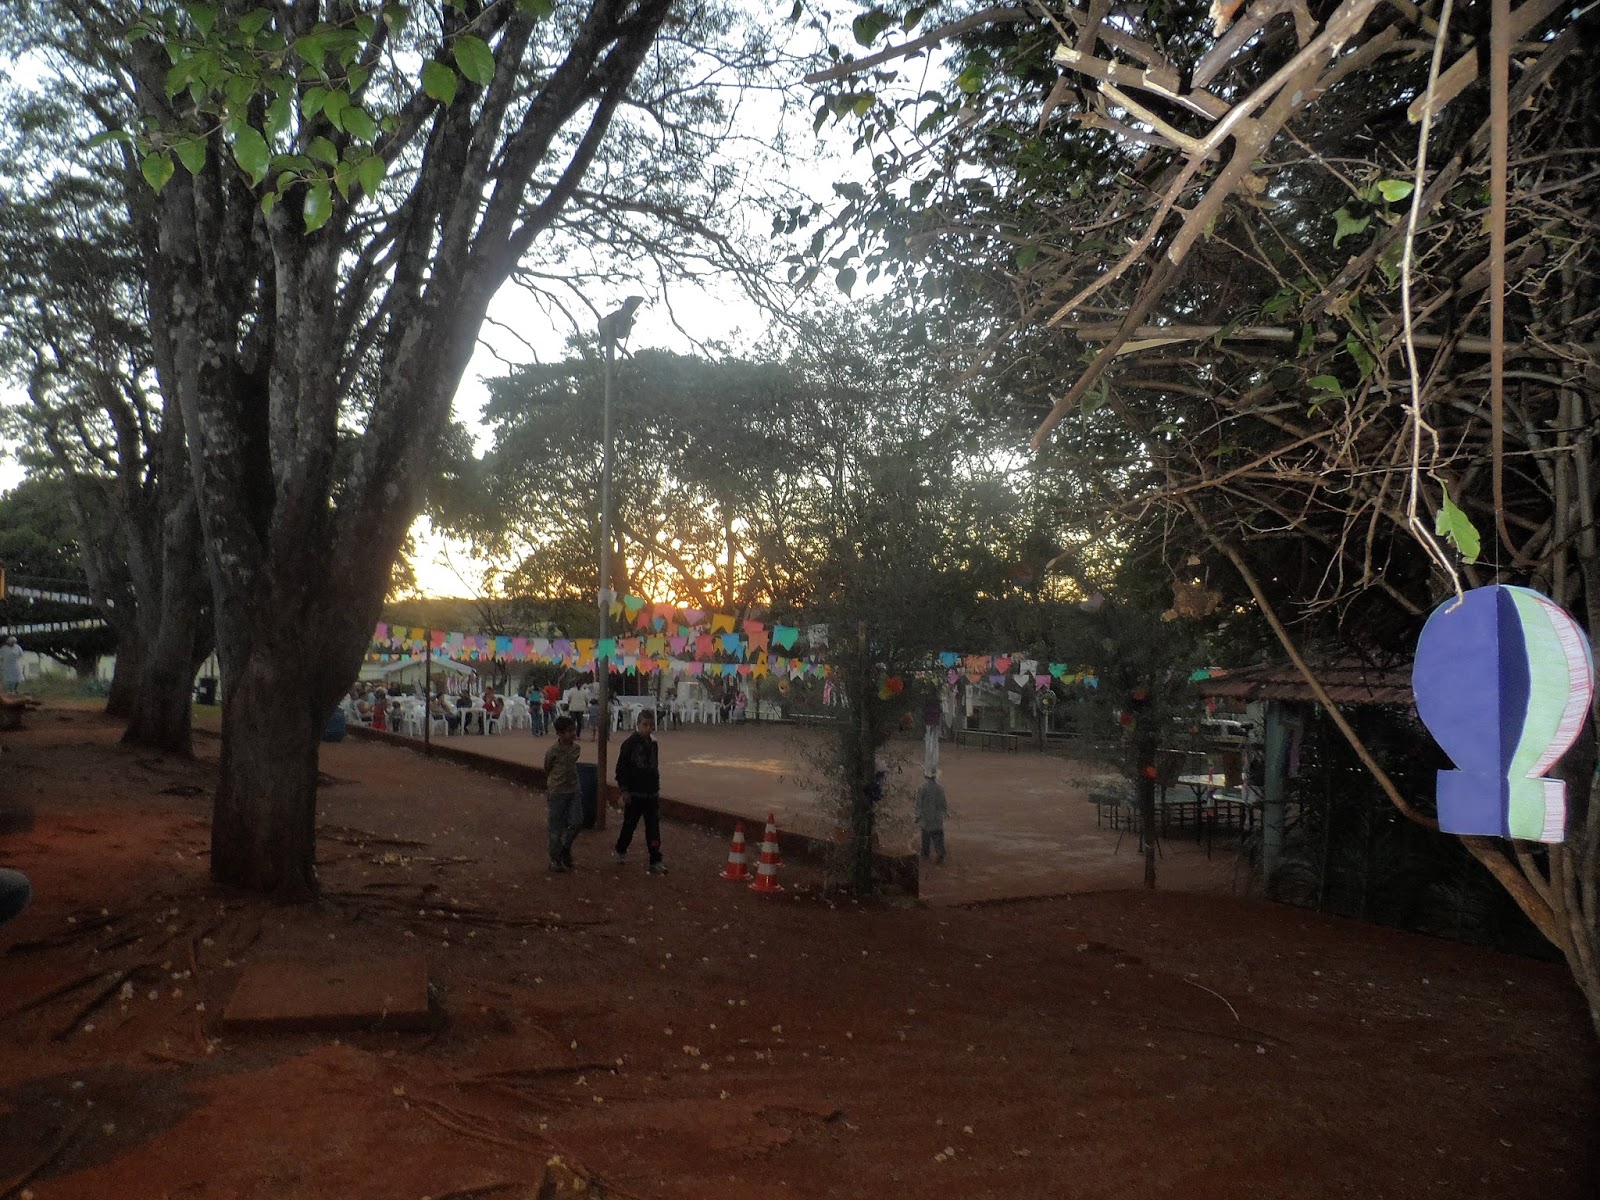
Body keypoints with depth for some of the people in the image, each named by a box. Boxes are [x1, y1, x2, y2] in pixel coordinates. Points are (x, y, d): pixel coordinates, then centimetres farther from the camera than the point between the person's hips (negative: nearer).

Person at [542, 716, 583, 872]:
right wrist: (548, 790, 9)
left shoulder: (576, 748, -2)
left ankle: (565, 848, 25)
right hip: (557, 793, -5)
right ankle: (555, 860, 17)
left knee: (577, 822, -1)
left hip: (573, 790, 5)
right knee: (556, 828, 4)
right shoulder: (552, 751, -17)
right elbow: (546, 770, -2)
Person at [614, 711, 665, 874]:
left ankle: (655, 861, 0)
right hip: (634, 793, -4)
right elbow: (621, 768, -11)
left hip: (651, 793, 4)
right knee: (629, 825, 11)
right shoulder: (630, 744, -11)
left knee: (653, 828, 0)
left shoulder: (653, 745, 7)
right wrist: (624, 790, -13)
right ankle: (621, 851, 34)